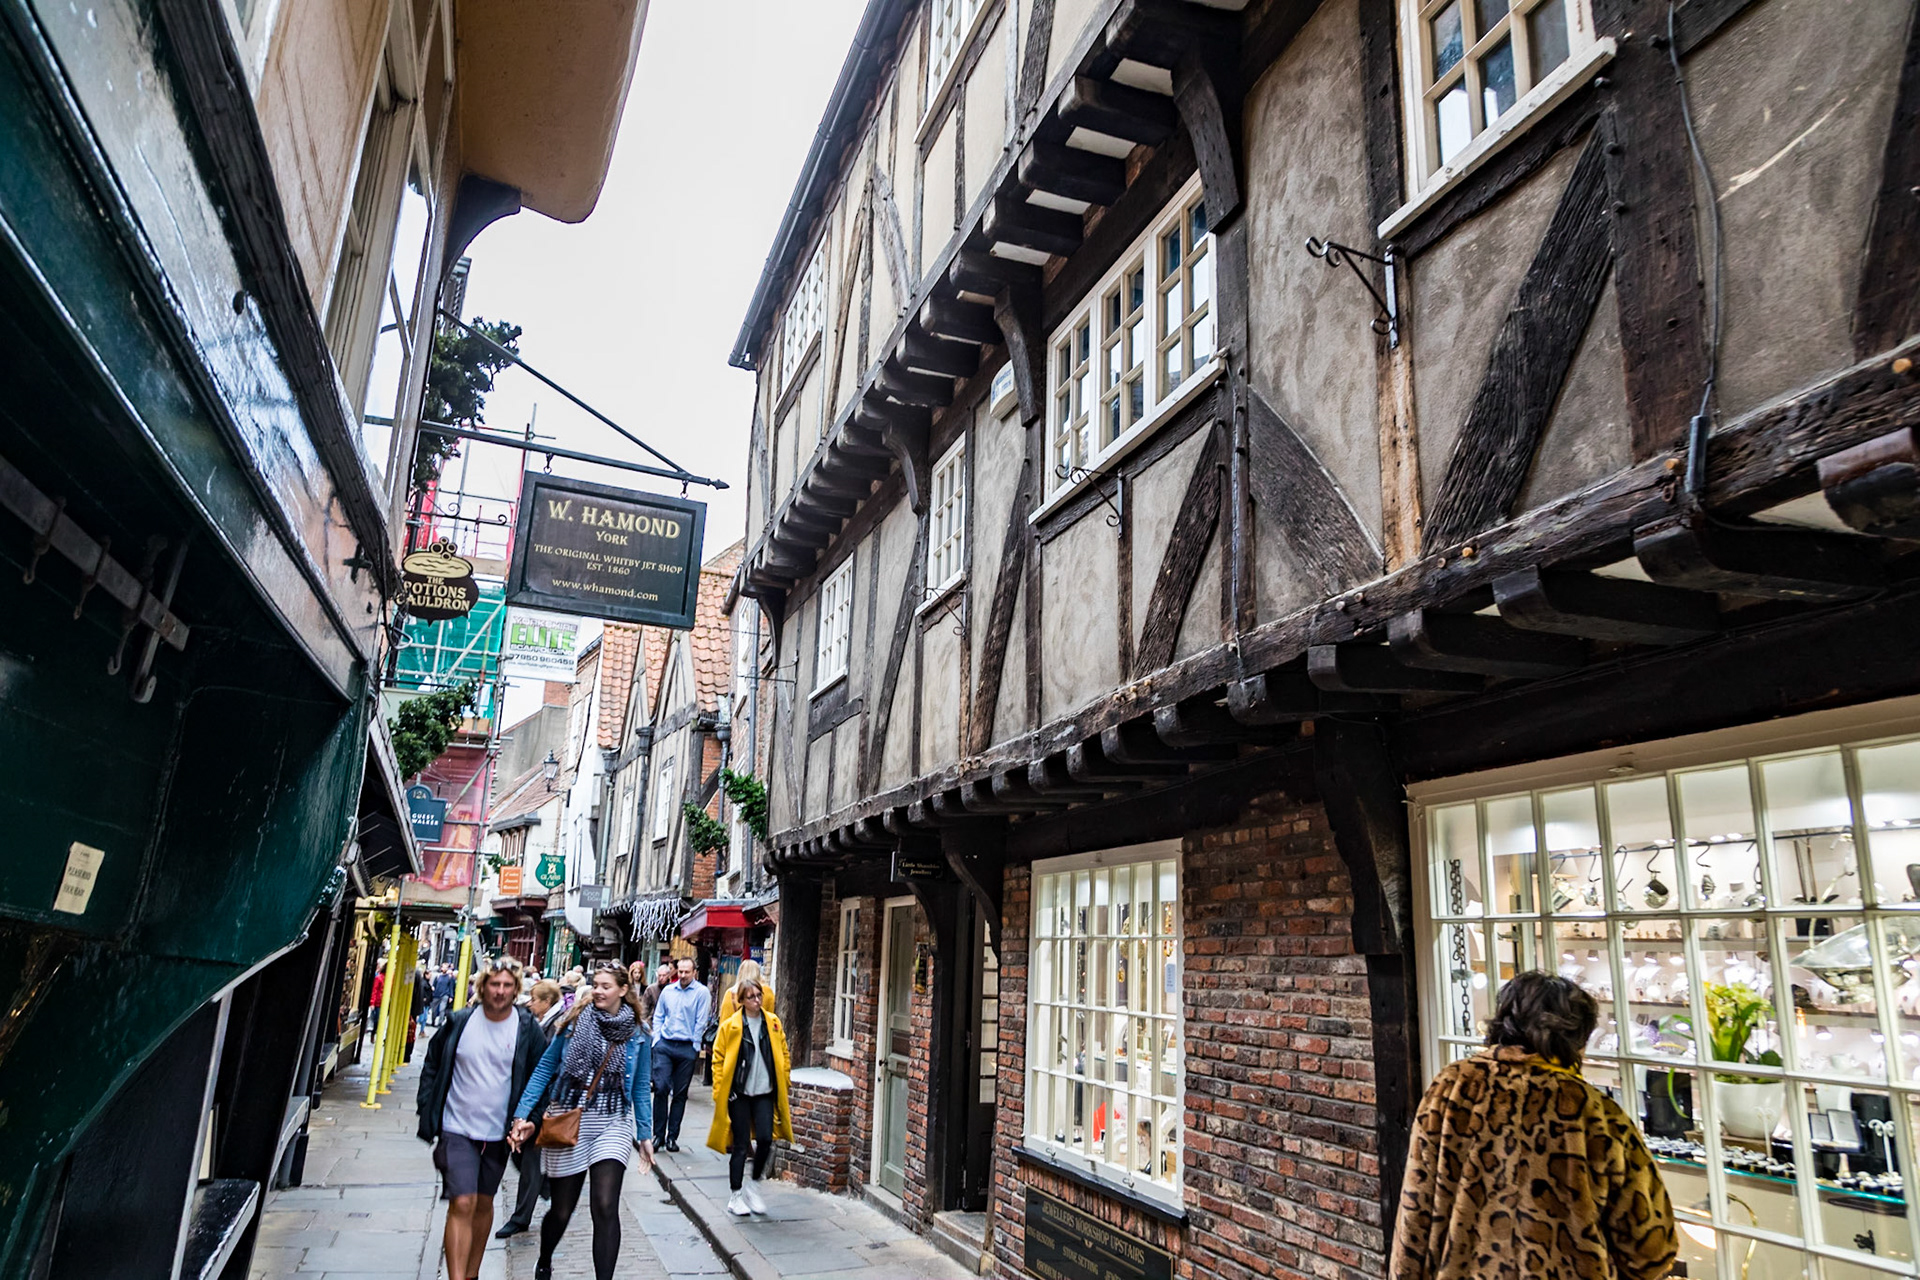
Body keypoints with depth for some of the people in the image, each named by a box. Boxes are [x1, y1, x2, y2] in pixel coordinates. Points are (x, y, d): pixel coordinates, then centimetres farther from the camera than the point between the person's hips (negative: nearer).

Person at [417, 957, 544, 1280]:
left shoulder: (527, 1029, -6)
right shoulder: (460, 1022, -5)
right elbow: (432, 1065, 9)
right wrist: (428, 1110, 3)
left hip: (499, 1132, 1)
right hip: (458, 1129, -1)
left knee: (484, 1204, 15)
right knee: (462, 1204, -12)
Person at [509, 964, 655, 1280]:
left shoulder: (637, 1034, -1)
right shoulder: (575, 1021, -3)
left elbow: (640, 1088, 7)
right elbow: (545, 1068, 0)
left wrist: (645, 1135, 6)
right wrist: (522, 1114, -7)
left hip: (612, 1124, 0)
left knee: (605, 1208, -16)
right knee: (561, 1210, 12)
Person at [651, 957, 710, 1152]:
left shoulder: (702, 993, -2)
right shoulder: (668, 991, 10)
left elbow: (701, 1021, -3)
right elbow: (658, 1016, 16)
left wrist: (695, 1047, -6)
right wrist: (656, 1039, 6)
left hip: (687, 1048, -2)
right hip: (664, 1046, 2)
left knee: (680, 1094, 5)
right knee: (660, 1088, -6)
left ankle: (672, 1136, 14)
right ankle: (659, 1135, 5)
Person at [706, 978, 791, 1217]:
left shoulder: (773, 1023, 4)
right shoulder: (730, 1026, -5)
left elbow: (783, 1055, 12)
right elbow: (719, 1059, 0)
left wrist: (783, 1087, 9)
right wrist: (719, 1093, -4)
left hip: (765, 1092, 2)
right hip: (738, 1092, -2)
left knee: (765, 1139, -6)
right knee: (740, 1145, 3)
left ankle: (753, 1187, 17)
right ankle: (736, 1196, 17)